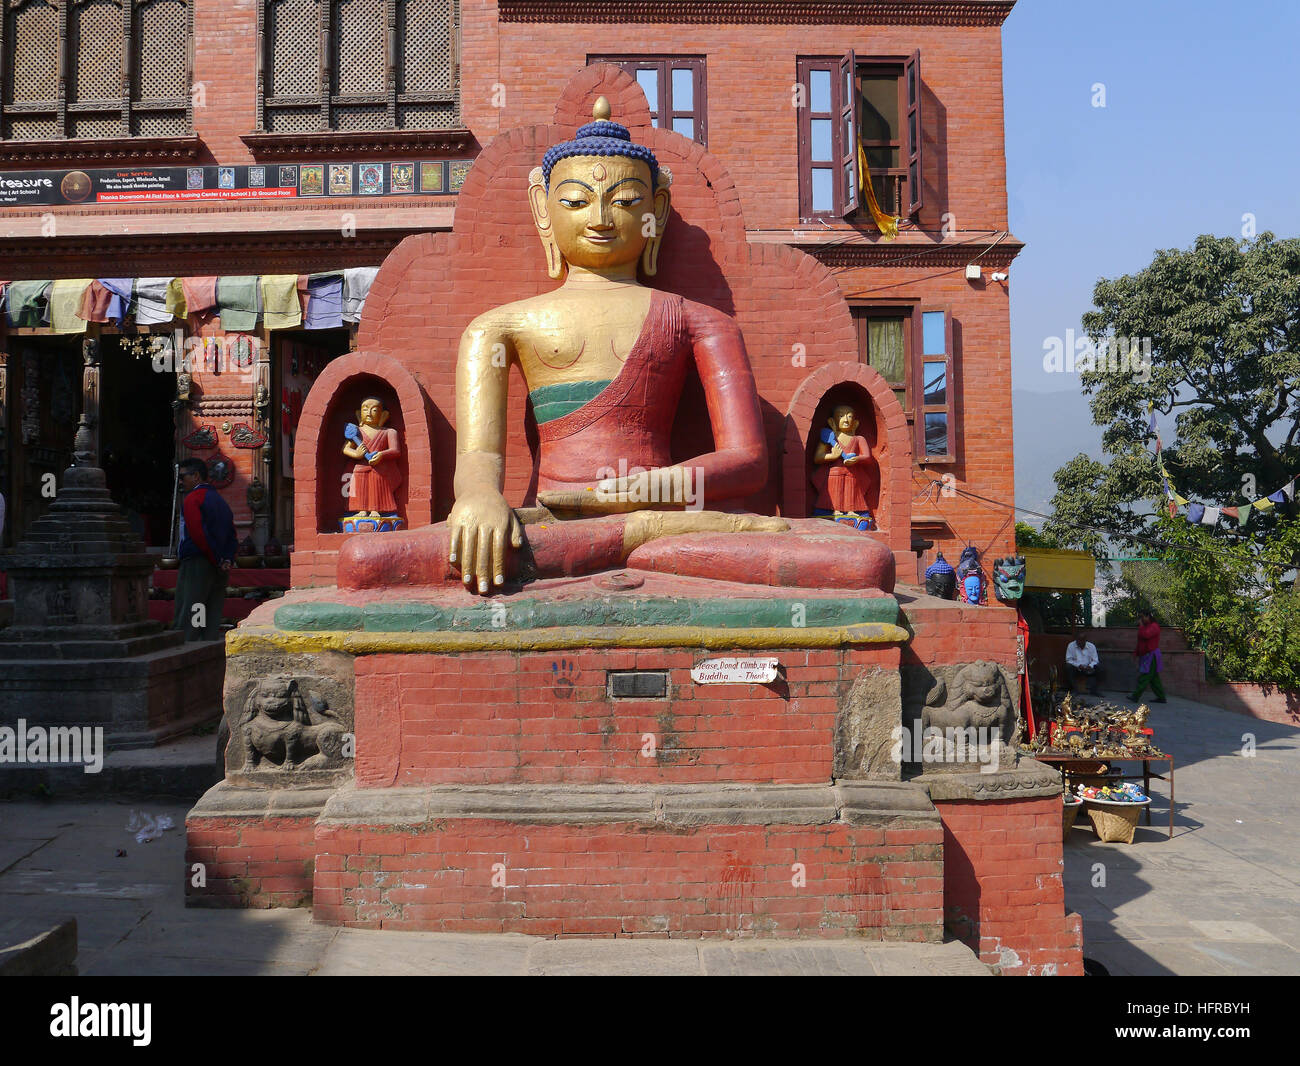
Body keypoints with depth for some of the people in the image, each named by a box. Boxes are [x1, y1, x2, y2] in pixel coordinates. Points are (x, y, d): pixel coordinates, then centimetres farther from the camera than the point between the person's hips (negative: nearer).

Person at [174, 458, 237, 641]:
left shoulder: (192, 499, -6)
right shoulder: (220, 500, 20)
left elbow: (198, 534, -17)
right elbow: (232, 535, 13)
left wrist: (217, 561, -11)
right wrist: (228, 560, 0)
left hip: (196, 564, -8)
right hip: (218, 571, 8)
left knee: (185, 622, -7)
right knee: (212, 622, 8)